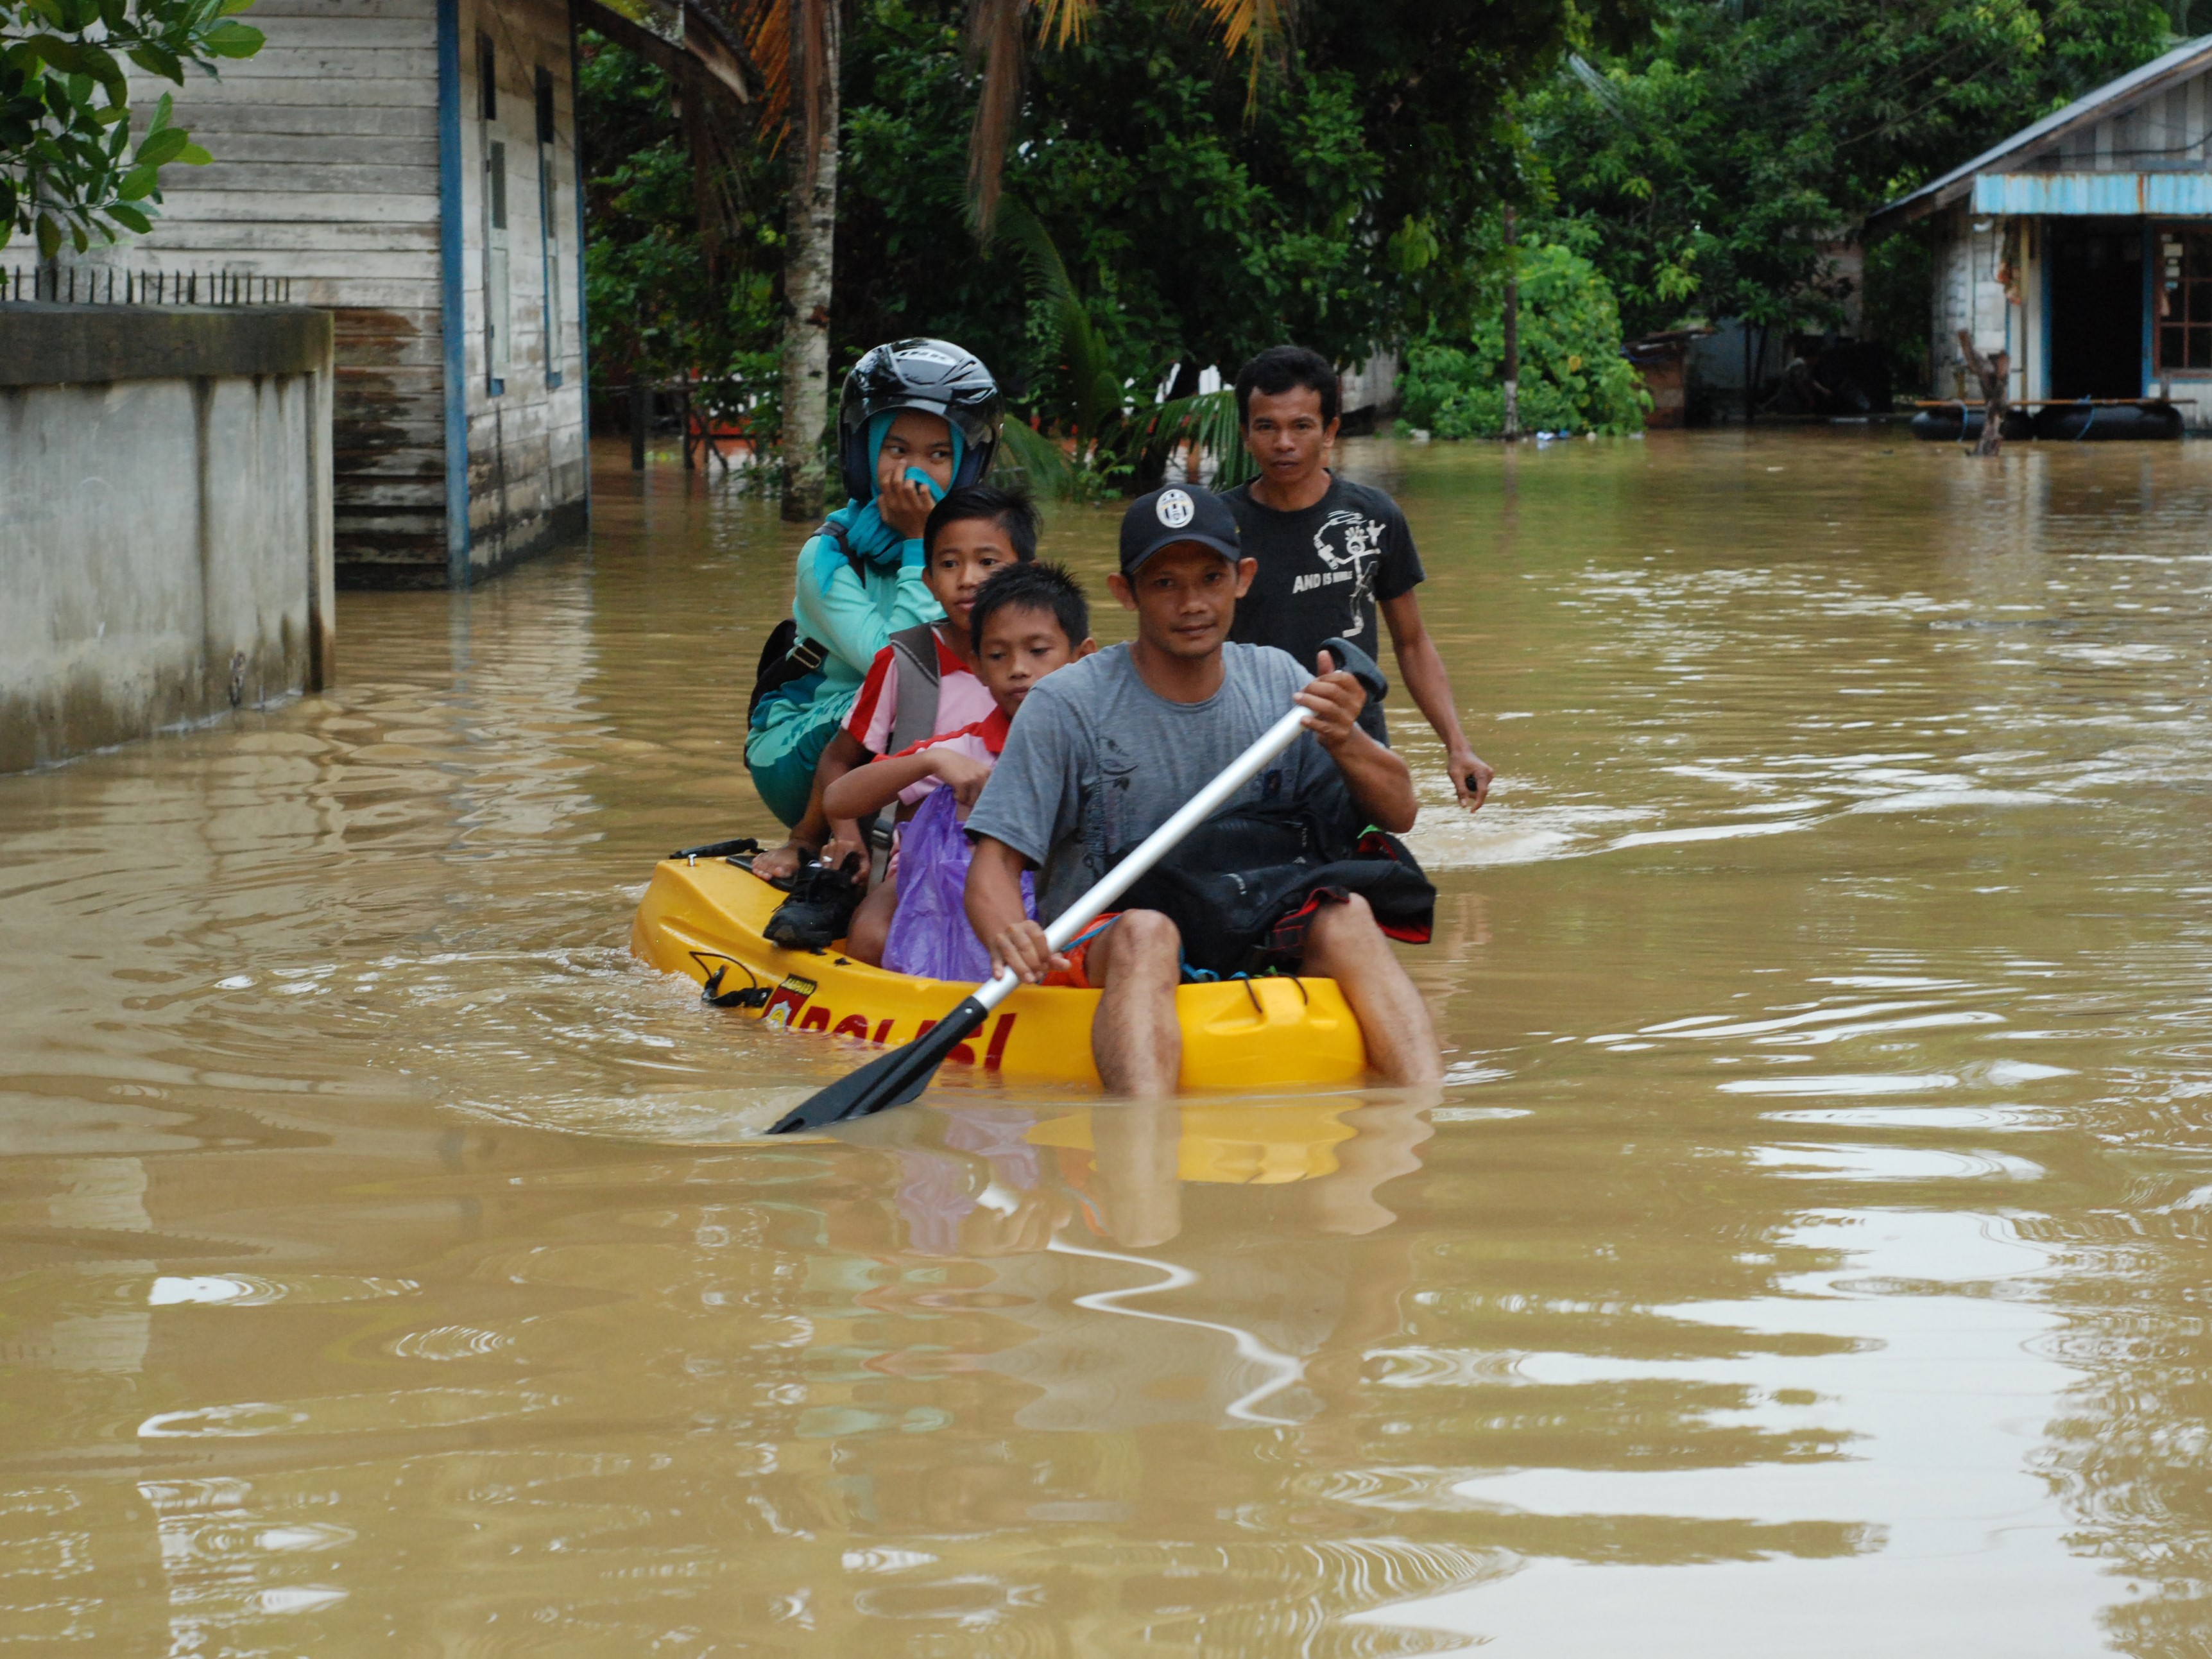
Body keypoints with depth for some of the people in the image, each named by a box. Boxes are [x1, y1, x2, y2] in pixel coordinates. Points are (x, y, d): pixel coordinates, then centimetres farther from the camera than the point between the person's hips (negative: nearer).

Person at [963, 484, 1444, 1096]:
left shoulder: (1277, 682, 8)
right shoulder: (1068, 706, -5)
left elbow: (1398, 813, 6)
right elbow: (994, 863, -10)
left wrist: (1347, 742, -16)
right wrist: (1008, 938, -33)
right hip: (1098, 952, -3)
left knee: (1346, 915, -24)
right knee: (1145, 930, -35)